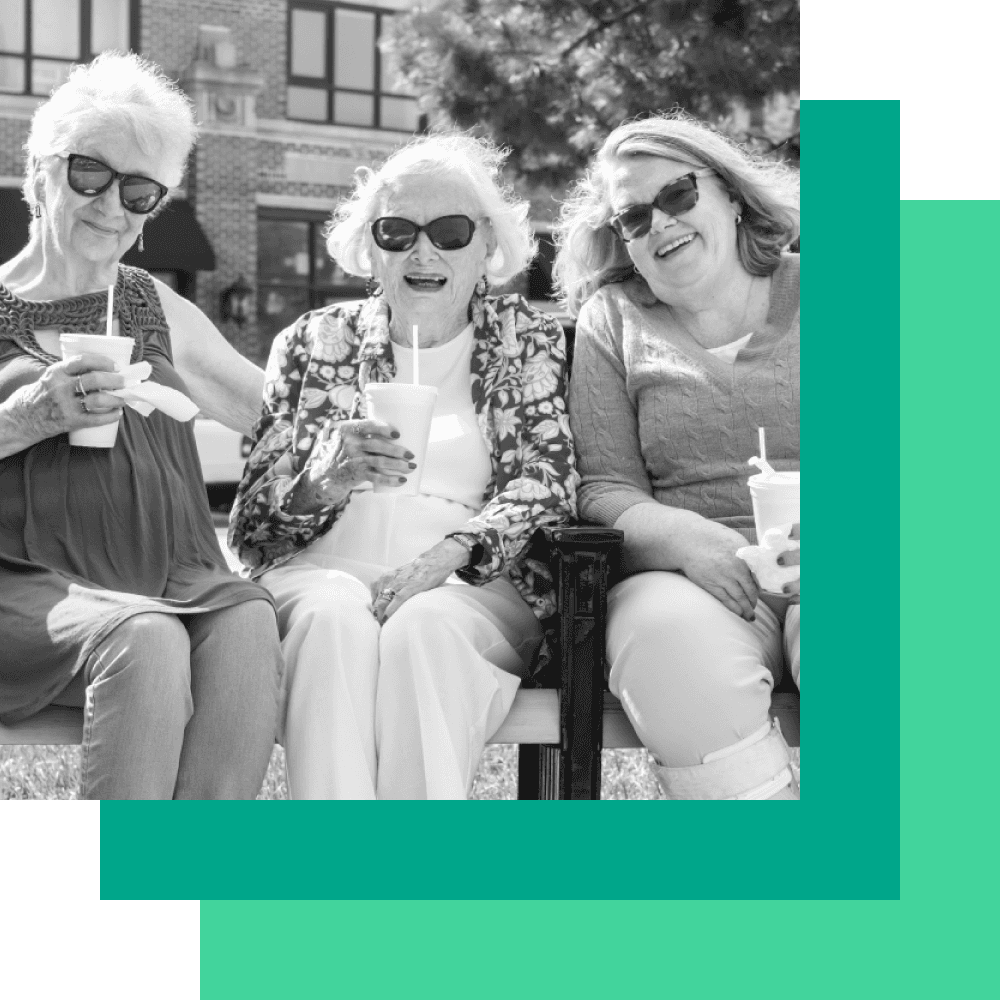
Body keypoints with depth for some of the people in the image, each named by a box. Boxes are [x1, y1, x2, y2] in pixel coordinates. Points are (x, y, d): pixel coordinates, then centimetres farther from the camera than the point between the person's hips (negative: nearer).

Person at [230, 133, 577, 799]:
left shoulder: (530, 340, 15)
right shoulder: (314, 340, 16)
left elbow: (546, 483, 3)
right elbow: (255, 518, 9)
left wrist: (448, 553, -17)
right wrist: (327, 477, -15)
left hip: (475, 586, 0)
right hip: (324, 573, 1)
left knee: (421, 628, -34)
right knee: (333, 618, -33)